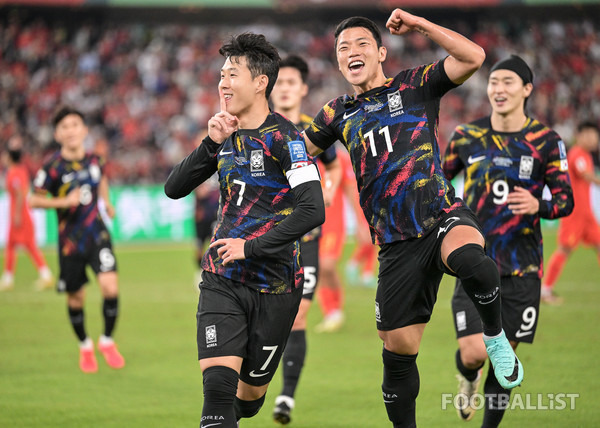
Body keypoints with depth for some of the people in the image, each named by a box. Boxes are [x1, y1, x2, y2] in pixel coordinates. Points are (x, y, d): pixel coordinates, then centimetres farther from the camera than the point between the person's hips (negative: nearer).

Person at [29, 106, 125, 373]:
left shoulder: (94, 160, -1)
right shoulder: (53, 168, -14)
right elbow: (34, 200, -9)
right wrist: (63, 201, -22)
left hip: (98, 234, 2)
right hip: (70, 239, -2)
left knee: (110, 287, -16)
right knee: (76, 299, 7)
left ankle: (107, 341, 7)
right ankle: (85, 346, 33)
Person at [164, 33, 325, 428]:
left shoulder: (283, 137, -11)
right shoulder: (228, 135, 9)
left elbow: (313, 211, -21)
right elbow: (174, 189, 6)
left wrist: (251, 247, -20)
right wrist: (212, 145, -8)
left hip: (274, 287, -4)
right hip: (222, 280, 4)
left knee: (250, 393, 9)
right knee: (218, 384, -16)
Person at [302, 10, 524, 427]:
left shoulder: (415, 85, 6)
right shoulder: (339, 114, 17)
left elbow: (473, 57, -7)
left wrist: (418, 24, -7)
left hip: (444, 217, -4)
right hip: (397, 246, 4)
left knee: (473, 263, -39)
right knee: (398, 350, 3)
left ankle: (496, 337, -12)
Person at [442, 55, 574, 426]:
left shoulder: (547, 141, -2)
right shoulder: (467, 135, 1)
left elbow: (566, 200, -3)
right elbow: (438, 179, 16)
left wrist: (538, 205, -23)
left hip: (521, 267, 0)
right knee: (474, 352, -12)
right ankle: (467, 378, 25)